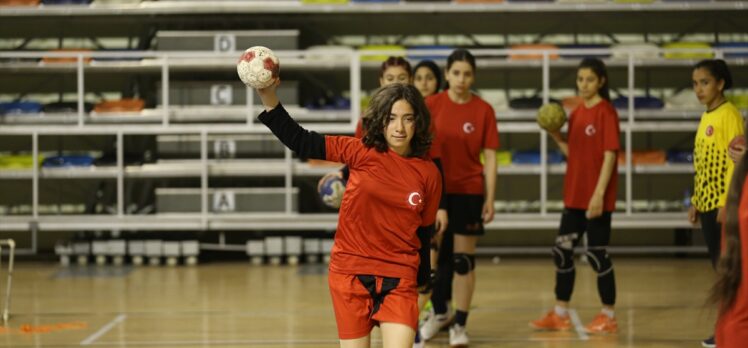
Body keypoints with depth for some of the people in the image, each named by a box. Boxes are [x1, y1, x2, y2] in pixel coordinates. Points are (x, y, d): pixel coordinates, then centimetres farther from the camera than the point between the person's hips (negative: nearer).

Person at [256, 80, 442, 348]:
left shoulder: (429, 173, -1)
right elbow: (300, 141, -9)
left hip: (399, 277, 0)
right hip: (350, 270, 0)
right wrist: (269, 97, -21)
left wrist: (421, 283, 14)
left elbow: (424, 233, 9)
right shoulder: (362, 153, -5)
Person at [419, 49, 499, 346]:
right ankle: (439, 313, 33)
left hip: (468, 191, -2)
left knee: (464, 258, -1)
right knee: (435, 255, 12)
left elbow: (490, 157, -4)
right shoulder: (431, 105, -3)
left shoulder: (483, 110, -6)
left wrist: (490, 199, -8)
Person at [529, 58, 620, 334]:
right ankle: (560, 314, 19)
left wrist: (599, 194, -20)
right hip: (574, 196, 8)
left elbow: (609, 155, -15)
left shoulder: (606, 112, -10)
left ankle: (609, 316, 10)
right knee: (562, 251, 10)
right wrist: (555, 135, 0)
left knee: (596, 254, -1)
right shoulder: (576, 113, 11)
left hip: (596, 199, -8)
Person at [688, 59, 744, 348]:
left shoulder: (729, 115, -11)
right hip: (707, 203, 9)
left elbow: (735, 161, -17)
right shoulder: (706, 117, 15)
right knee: (719, 264, 10)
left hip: (723, 204, -9)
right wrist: (696, 201, 17)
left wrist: (727, 202, -21)